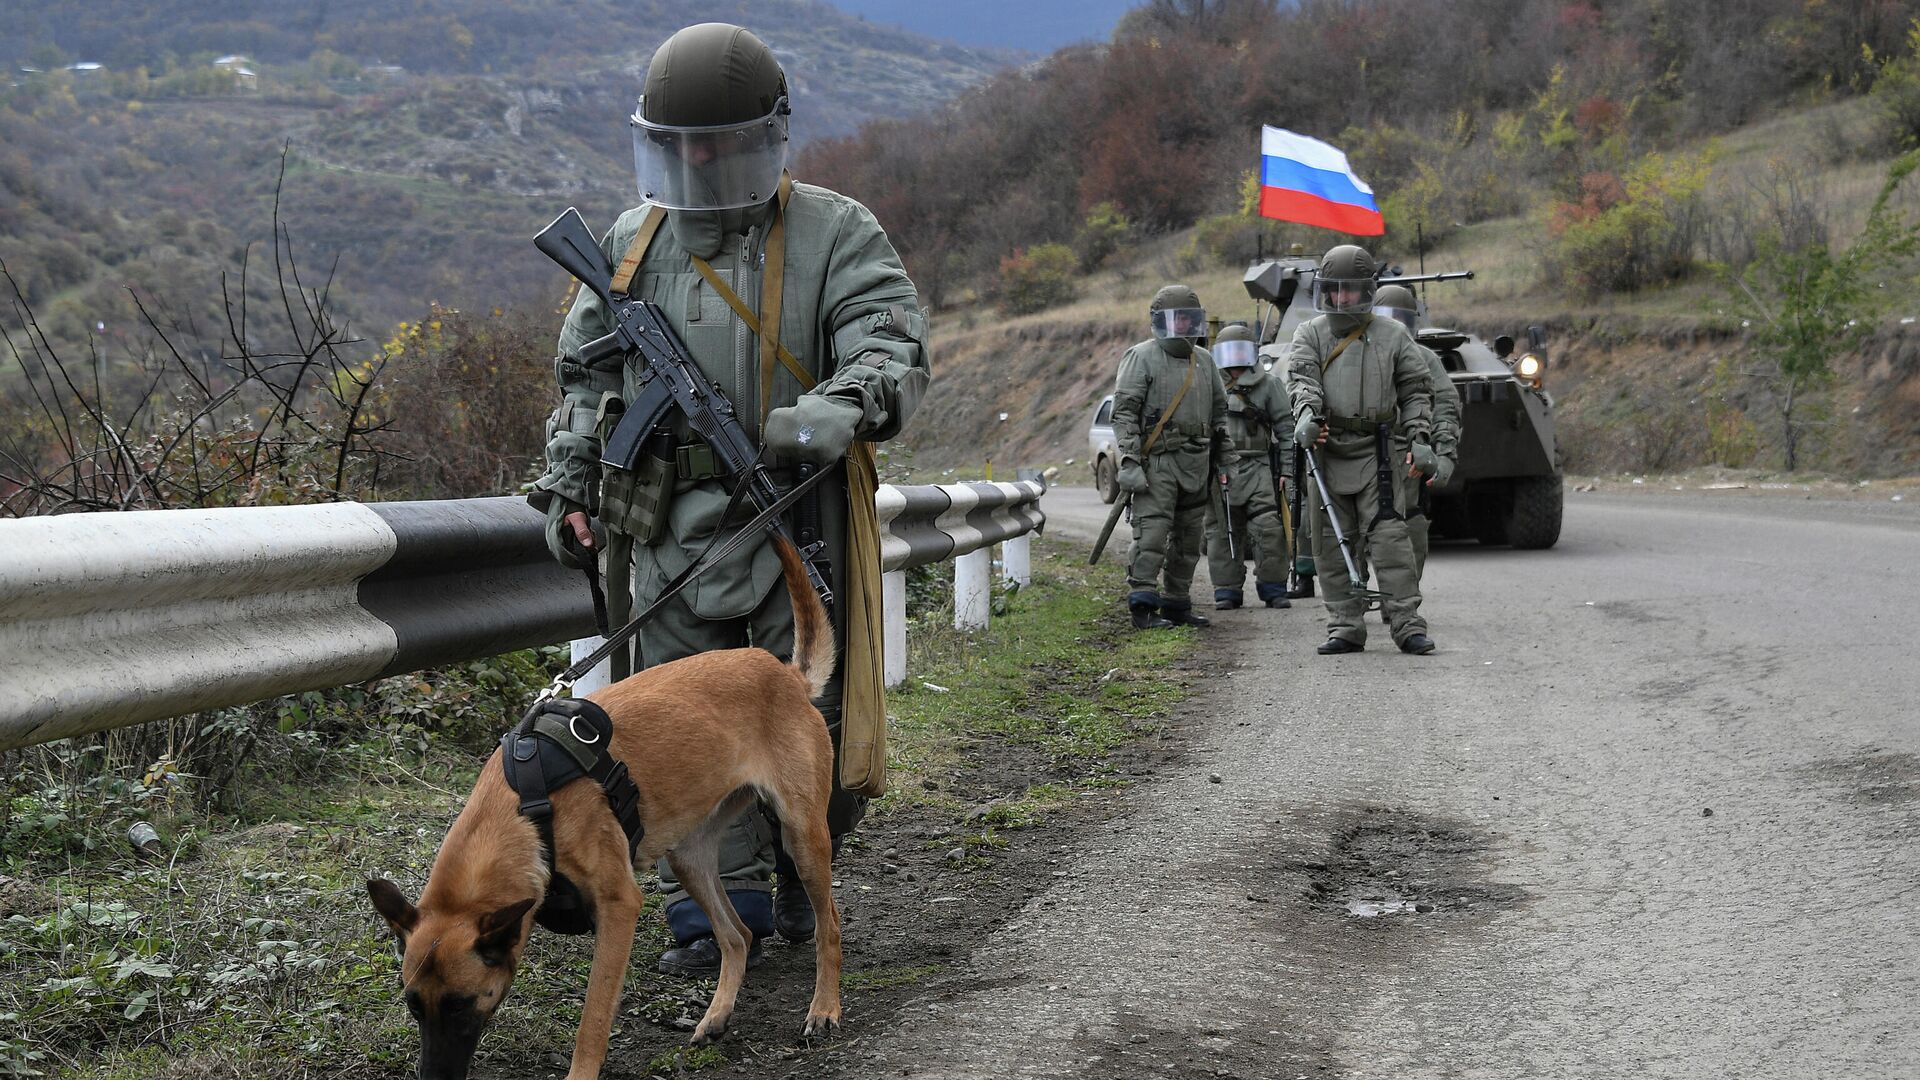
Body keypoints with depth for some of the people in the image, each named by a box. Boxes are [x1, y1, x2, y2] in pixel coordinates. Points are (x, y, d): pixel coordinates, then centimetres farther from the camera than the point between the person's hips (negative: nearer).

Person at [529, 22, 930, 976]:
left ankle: (798, 864, 31)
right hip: (673, 531, 3)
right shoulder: (632, 245, 11)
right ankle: (719, 908, 15)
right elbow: (584, 374, 20)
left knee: (813, 726, 3)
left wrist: (840, 407, -36)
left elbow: (894, 347, -15)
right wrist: (568, 482, 11)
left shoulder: (834, 235, -1)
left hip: (798, 520, -3)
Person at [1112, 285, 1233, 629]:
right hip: (1158, 460, -7)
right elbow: (1125, 411, -9)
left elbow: (1219, 410, 24)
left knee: (1189, 537, 9)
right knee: (1152, 531, -13)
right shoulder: (1141, 357, -3)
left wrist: (1225, 457, 20)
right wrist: (1129, 461, -18)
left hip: (1196, 463, 7)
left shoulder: (1203, 359, 17)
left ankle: (1177, 604, 16)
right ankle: (1142, 605, -12)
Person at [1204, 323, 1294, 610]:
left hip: (1255, 469, -2)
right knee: (1222, 533, 3)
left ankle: (1273, 589, -2)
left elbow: (1285, 427, 6)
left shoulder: (1267, 385, 8)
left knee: (1269, 529, -11)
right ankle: (1227, 590, 11)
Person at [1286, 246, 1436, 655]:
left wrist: (1419, 437, -1)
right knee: (1333, 547, 3)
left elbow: (1416, 389, 11)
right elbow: (1302, 378, -9)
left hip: (1377, 454, -2)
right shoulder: (1309, 335, 8)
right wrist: (1306, 415, -28)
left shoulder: (1393, 336, 9)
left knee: (1389, 538, -10)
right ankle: (1345, 628, 10)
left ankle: (1408, 625, -9)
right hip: (1326, 452, 2)